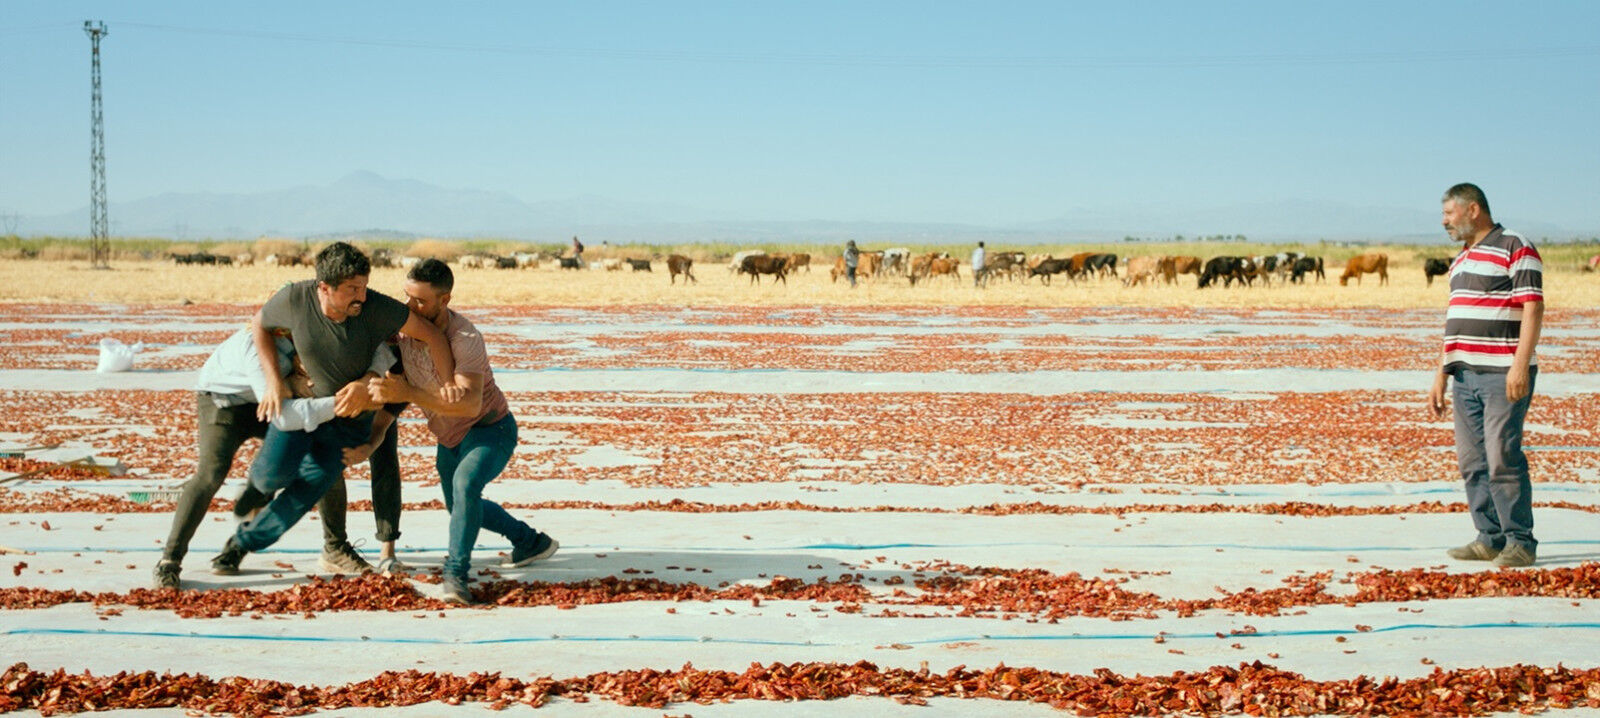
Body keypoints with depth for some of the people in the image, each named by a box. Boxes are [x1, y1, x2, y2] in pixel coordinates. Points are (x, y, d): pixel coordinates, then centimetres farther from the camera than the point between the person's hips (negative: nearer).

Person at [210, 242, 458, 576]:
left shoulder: (375, 307, -30)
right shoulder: (295, 299, -24)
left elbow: (430, 334, -22)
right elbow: (259, 324, -3)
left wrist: (450, 382, -28)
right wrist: (273, 381, -11)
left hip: (351, 417, -1)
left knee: (307, 490, -4)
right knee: (275, 471, -16)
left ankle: (243, 542, 17)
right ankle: (258, 483, 23)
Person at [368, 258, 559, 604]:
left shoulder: (465, 339, -34)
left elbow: (470, 404, -45)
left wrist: (408, 393, -51)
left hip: (490, 429, -8)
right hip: (450, 436, 8)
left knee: (465, 484, -37)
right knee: (459, 507, 24)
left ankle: (455, 574, -28)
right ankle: (530, 542, 45)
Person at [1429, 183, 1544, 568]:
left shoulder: (1515, 248, -5)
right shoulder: (1461, 260, 20)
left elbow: (1533, 309, -13)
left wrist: (1520, 366, -21)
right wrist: (1441, 375, 20)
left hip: (1503, 375, -8)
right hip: (1465, 376, 8)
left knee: (1503, 458, -11)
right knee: (1472, 463, 6)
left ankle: (1520, 542, -4)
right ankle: (1489, 539, 11)